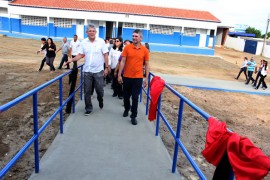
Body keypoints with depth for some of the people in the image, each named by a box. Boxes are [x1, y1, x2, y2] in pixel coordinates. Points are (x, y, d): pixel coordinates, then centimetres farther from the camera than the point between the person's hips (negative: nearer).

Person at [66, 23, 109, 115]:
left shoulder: (101, 41, -4)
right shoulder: (84, 42, 2)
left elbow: (105, 55, -3)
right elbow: (80, 55, 2)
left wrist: (106, 67, -6)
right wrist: (72, 60, -15)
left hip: (98, 70, -2)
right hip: (87, 71, 2)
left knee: (99, 89, 6)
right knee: (87, 91, 7)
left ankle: (100, 101, 38)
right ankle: (88, 108, 21)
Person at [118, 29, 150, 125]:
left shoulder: (145, 50, -2)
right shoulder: (127, 48, -3)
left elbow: (147, 65, 3)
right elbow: (123, 62, -2)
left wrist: (146, 78, -1)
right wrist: (119, 75, -5)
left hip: (138, 77, -1)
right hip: (127, 76, 1)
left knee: (135, 97, 2)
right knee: (126, 95, 16)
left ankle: (133, 116, 14)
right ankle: (126, 109, 42)